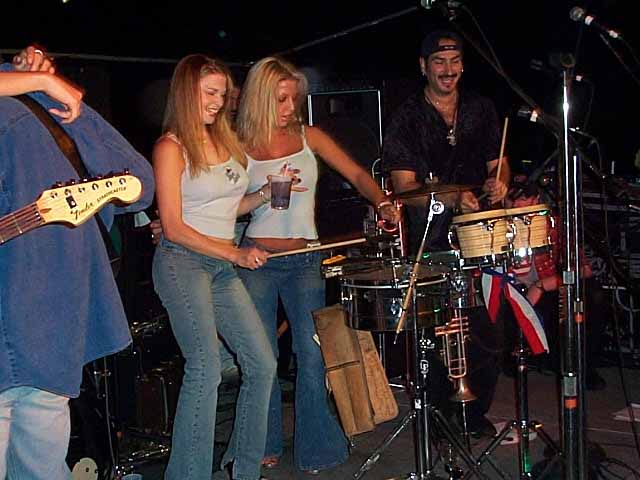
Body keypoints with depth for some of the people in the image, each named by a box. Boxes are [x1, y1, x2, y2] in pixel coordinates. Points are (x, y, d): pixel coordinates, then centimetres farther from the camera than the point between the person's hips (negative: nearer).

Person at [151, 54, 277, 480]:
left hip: (222, 267, 8)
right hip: (184, 262, -7)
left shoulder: (224, 140, 14)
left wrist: (266, 193, 5)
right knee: (206, 368, -15)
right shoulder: (171, 148, -7)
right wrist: (235, 253, -16)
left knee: (263, 364, 4)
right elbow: (173, 228, -12)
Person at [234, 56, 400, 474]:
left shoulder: (309, 137, 5)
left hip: (305, 261, 1)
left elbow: (356, 174, -1)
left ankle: (316, 448, 7)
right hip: (257, 261, 0)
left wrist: (382, 203, -16)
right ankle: (266, 445, 21)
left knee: (312, 352, -6)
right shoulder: (242, 147, 2)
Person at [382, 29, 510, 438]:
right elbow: (405, 187, -7)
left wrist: (498, 181, -4)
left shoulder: (481, 109, 12)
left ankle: (475, 412, 23)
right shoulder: (407, 118, -1)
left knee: (489, 334, 2)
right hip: (432, 242, -3)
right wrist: (453, 198, -22)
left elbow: (498, 161, 20)